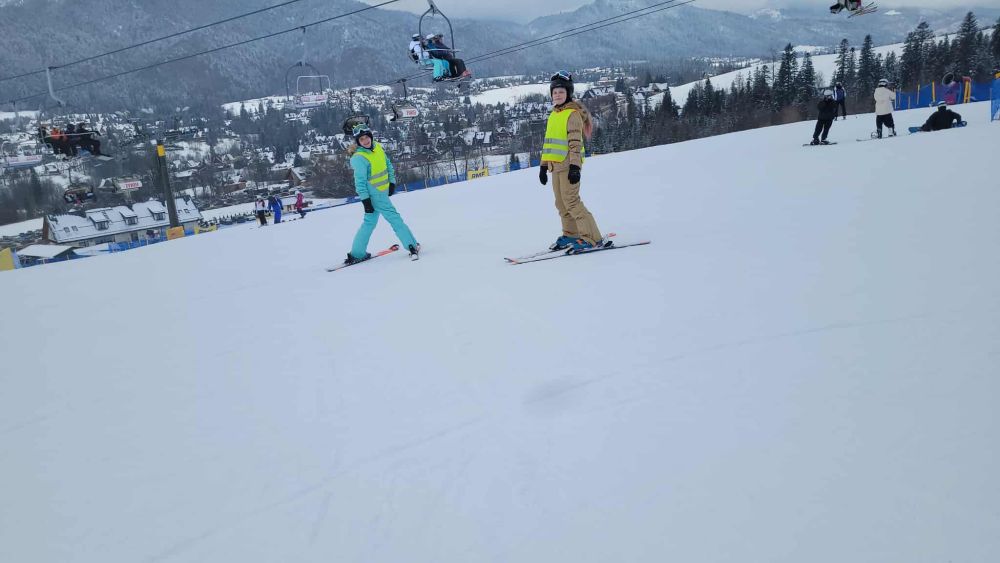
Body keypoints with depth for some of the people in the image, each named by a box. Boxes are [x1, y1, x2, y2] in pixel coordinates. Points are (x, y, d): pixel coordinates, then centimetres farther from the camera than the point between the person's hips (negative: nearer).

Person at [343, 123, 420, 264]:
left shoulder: (377, 147, 3)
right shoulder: (359, 158, -19)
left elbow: (388, 164, 16)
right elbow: (360, 181, -19)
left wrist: (392, 182, 14)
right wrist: (365, 200, -21)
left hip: (382, 192, 9)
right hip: (374, 195, -9)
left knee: (369, 222, 15)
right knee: (394, 218, -7)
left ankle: (357, 254, 24)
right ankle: (411, 245, -3)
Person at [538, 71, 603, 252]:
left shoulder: (573, 113, -8)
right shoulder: (553, 114, 18)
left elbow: (576, 142, -15)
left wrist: (575, 166, -22)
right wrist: (543, 165, 19)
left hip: (568, 164, -9)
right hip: (555, 164, 9)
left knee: (571, 201, -13)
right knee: (561, 203, 11)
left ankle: (592, 237, -10)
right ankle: (571, 234, 22)